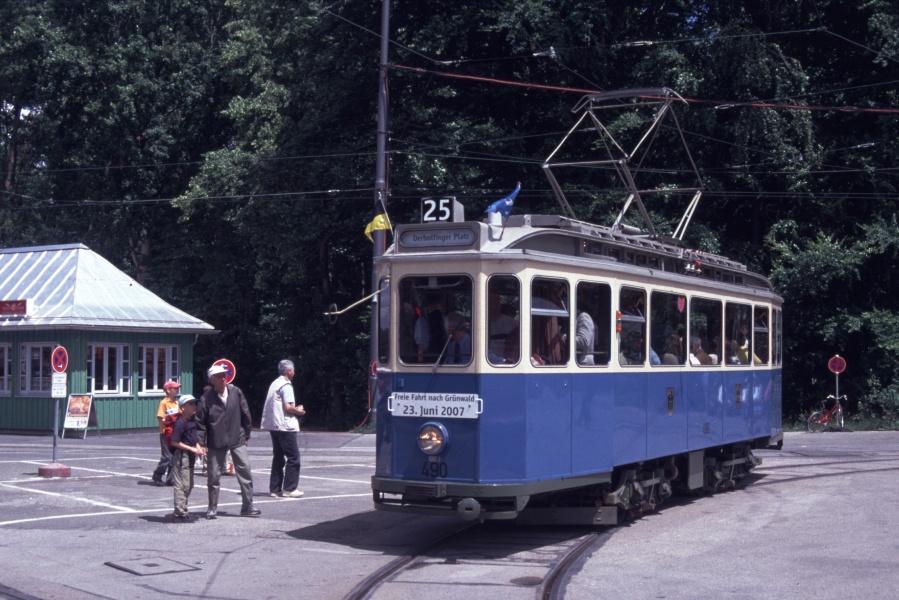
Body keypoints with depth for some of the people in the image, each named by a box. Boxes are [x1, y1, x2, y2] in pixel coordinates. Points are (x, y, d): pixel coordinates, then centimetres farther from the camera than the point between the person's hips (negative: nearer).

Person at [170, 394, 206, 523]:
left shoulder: (193, 420, 9)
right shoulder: (180, 422, -17)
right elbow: (175, 442, -19)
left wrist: (199, 447, 4)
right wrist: (192, 449, -19)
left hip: (190, 456, 10)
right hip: (181, 455, -9)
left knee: (189, 485, 15)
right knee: (182, 485, -7)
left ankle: (179, 512, 24)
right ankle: (180, 514, -3)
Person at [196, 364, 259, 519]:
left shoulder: (236, 392, -3)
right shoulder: (206, 399, -7)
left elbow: (245, 414, 6)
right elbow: (200, 423, -4)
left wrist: (246, 434, 9)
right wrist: (201, 444, -9)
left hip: (237, 439, 1)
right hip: (216, 442, -1)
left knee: (245, 471, 0)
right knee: (214, 475, 5)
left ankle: (248, 506, 9)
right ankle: (212, 507, 18)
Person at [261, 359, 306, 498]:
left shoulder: (275, 383, 15)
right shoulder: (286, 385, -13)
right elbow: (288, 407, -21)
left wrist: (295, 409, 15)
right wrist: (299, 411, -4)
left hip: (273, 425, 9)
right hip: (285, 426, -9)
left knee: (278, 457, 12)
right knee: (293, 457, -4)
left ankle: (275, 488, 12)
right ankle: (289, 489, -6)